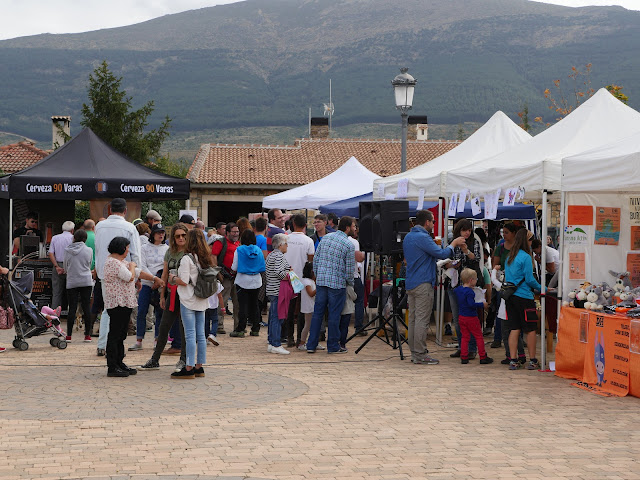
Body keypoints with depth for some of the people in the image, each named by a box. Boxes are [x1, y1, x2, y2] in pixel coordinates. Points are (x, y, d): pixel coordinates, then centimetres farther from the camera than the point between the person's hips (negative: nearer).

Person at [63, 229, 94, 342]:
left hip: (71, 282, 1)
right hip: (86, 282, -1)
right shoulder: (88, 250, -2)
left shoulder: (67, 251, 0)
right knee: (86, 307, 2)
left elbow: (65, 268, 11)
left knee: (72, 308, 1)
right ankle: (87, 335, 3)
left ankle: (69, 335, 1)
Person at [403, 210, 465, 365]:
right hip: (423, 284, -9)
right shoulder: (422, 237, -15)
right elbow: (442, 254, -18)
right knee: (422, 319, -7)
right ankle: (420, 355, -7)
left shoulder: (408, 237, 15)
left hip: (410, 283, 9)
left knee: (413, 319, 11)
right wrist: (453, 244, -3)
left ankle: (414, 352, 14)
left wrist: (434, 245, 25)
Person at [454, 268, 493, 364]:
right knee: (479, 337, 4)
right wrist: (482, 304, -17)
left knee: (464, 337, 11)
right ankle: (483, 357, 7)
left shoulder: (458, 289, 4)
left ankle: (464, 357, 7)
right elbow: (471, 304, -28)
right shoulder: (470, 292, -21)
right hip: (471, 317, -7)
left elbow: (454, 291, 27)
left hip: (461, 317, 7)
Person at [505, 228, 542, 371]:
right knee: (530, 329, 3)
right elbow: (529, 279, -13)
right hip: (524, 297, -7)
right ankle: (532, 361, 7)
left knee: (514, 328, 7)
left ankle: (513, 361, 5)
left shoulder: (509, 257, 11)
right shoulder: (525, 257, -12)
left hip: (511, 296, 7)